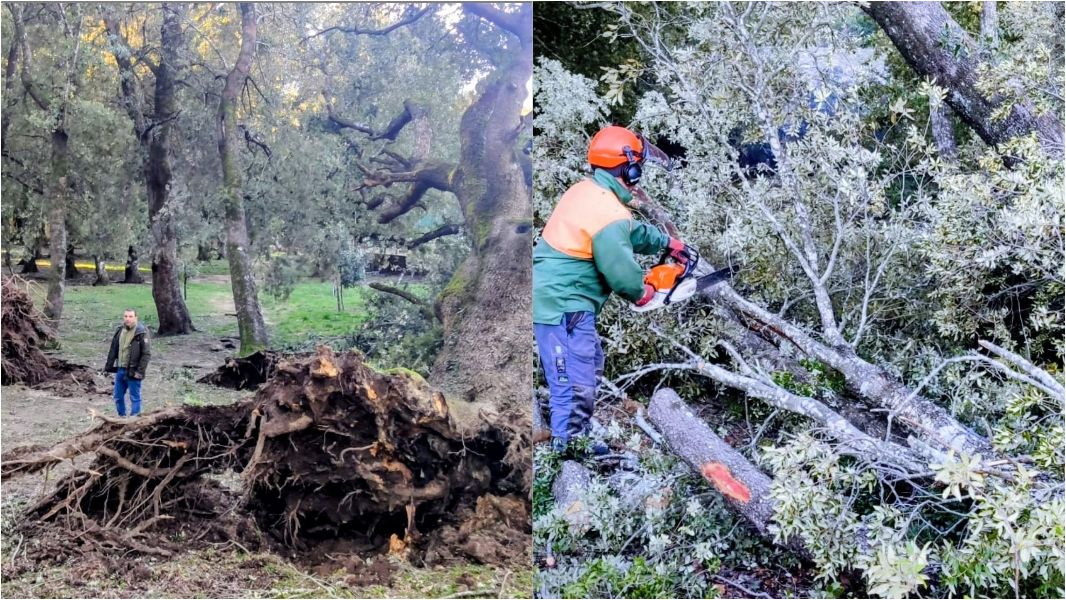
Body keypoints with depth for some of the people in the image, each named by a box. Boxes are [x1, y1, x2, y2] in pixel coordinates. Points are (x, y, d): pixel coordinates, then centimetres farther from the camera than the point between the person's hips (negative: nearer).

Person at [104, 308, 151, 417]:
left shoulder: (141, 332, -13)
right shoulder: (119, 331, 8)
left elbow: (147, 354, -15)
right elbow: (113, 350, 15)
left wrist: (140, 371, -18)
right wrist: (109, 366, 11)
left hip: (133, 372, -7)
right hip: (120, 370, 7)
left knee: (135, 398, 2)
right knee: (118, 397, 15)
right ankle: (121, 417, 29)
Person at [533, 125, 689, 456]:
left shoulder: (586, 190, 8)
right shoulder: (611, 215, -21)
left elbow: (631, 231, 24)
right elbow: (622, 273, -17)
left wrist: (666, 242, 28)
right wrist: (641, 293, 4)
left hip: (553, 295, 11)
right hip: (563, 306, -11)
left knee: (590, 366, 24)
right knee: (575, 386, -6)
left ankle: (577, 439, 34)